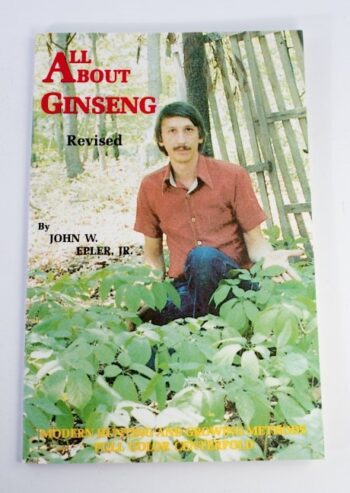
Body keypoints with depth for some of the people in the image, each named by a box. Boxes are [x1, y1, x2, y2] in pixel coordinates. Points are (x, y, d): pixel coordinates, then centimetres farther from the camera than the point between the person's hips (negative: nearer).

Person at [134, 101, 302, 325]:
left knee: (203, 256, -35)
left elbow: (254, 240, -2)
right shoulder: (150, 187, 3)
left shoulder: (233, 176, -4)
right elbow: (153, 254, 11)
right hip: (184, 286, 2)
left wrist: (269, 257, -25)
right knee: (146, 314, -29)